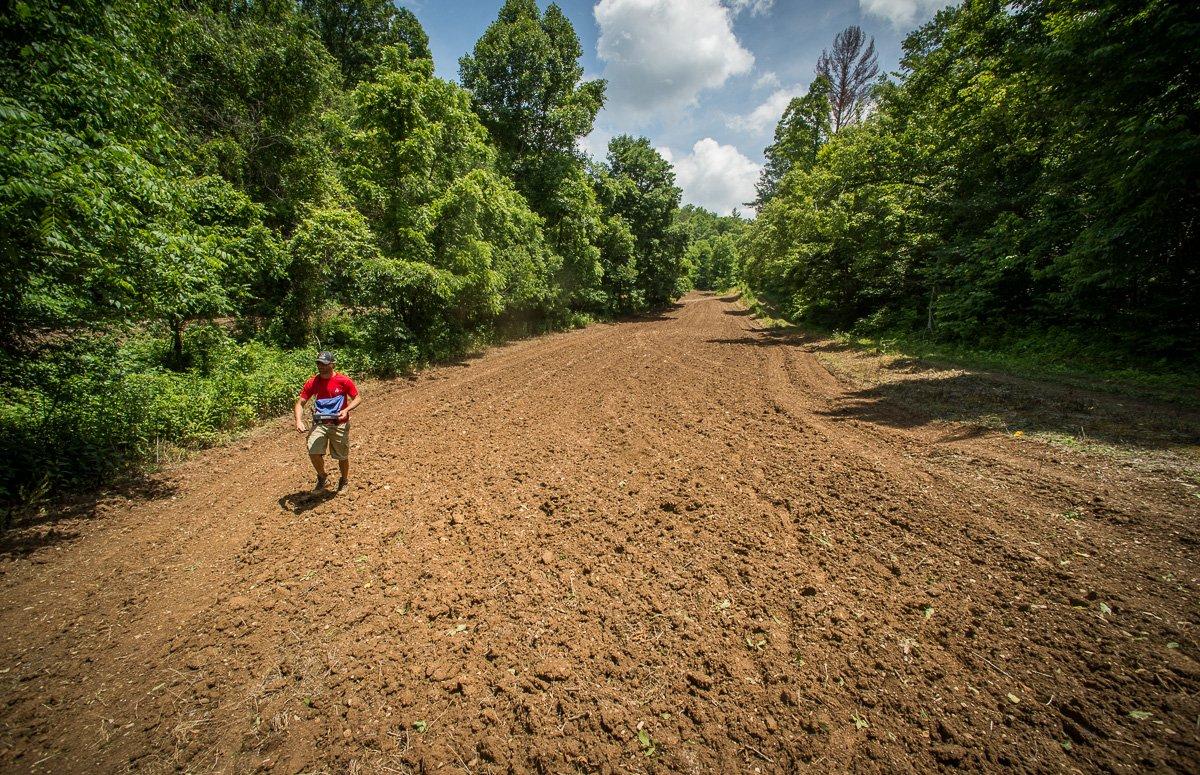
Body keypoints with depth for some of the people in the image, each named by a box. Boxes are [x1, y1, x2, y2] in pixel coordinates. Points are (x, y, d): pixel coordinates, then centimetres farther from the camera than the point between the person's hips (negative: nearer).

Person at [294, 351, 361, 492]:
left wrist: (346, 410, -20)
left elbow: (358, 398, -2)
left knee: (342, 456, 9)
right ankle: (322, 477, 13)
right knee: (313, 452, -15)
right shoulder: (312, 382, -1)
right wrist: (299, 421, -15)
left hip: (339, 423, -2)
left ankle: (344, 480, 35)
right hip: (319, 423, 2)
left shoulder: (343, 381, -9)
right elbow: (300, 403, 2)